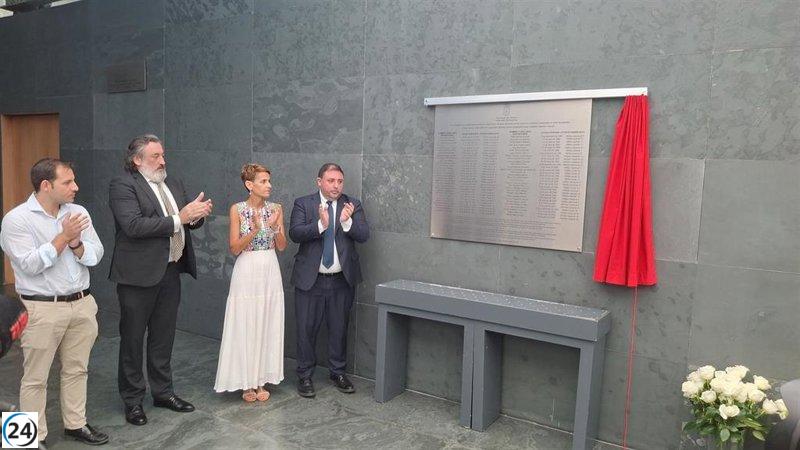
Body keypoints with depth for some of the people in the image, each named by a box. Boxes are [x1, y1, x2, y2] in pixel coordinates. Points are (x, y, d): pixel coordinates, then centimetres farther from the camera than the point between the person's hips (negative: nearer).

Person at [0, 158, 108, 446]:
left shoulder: (78, 213, 4)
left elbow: (95, 256, 1)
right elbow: (30, 265, -17)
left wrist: (76, 243, -18)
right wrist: (63, 237, -18)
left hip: (82, 304, 5)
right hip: (42, 309, -4)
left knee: (76, 369, 15)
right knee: (36, 377, 7)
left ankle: (75, 424, 30)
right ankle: (34, 437, 21)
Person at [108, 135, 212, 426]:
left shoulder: (174, 184, 13)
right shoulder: (122, 186, -10)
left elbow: (190, 222, 14)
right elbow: (134, 226, -23)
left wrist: (197, 214, -9)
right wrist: (179, 218, -24)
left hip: (171, 271, 7)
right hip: (139, 274, -6)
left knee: (164, 337, 18)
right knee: (132, 339, 8)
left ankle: (163, 392, 32)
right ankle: (132, 400, 23)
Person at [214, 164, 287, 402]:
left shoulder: (276, 208, 4)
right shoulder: (237, 209, -6)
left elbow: (282, 246, 2)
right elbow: (234, 248, -9)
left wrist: (275, 227, -16)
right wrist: (255, 230, -23)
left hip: (270, 272, 4)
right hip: (247, 272, -3)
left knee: (267, 326, 8)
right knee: (245, 327, 2)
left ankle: (261, 380, 22)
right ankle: (246, 383, 18)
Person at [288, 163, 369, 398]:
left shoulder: (353, 205, 3)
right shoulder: (303, 204, -1)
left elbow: (364, 235, -7)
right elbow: (295, 233, -15)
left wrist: (347, 221, -25)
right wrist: (321, 224, -30)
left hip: (342, 280, 2)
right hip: (310, 279, -2)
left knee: (339, 328, 14)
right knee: (306, 329, 6)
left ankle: (338, 372, 32)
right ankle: (305, 376, 23)